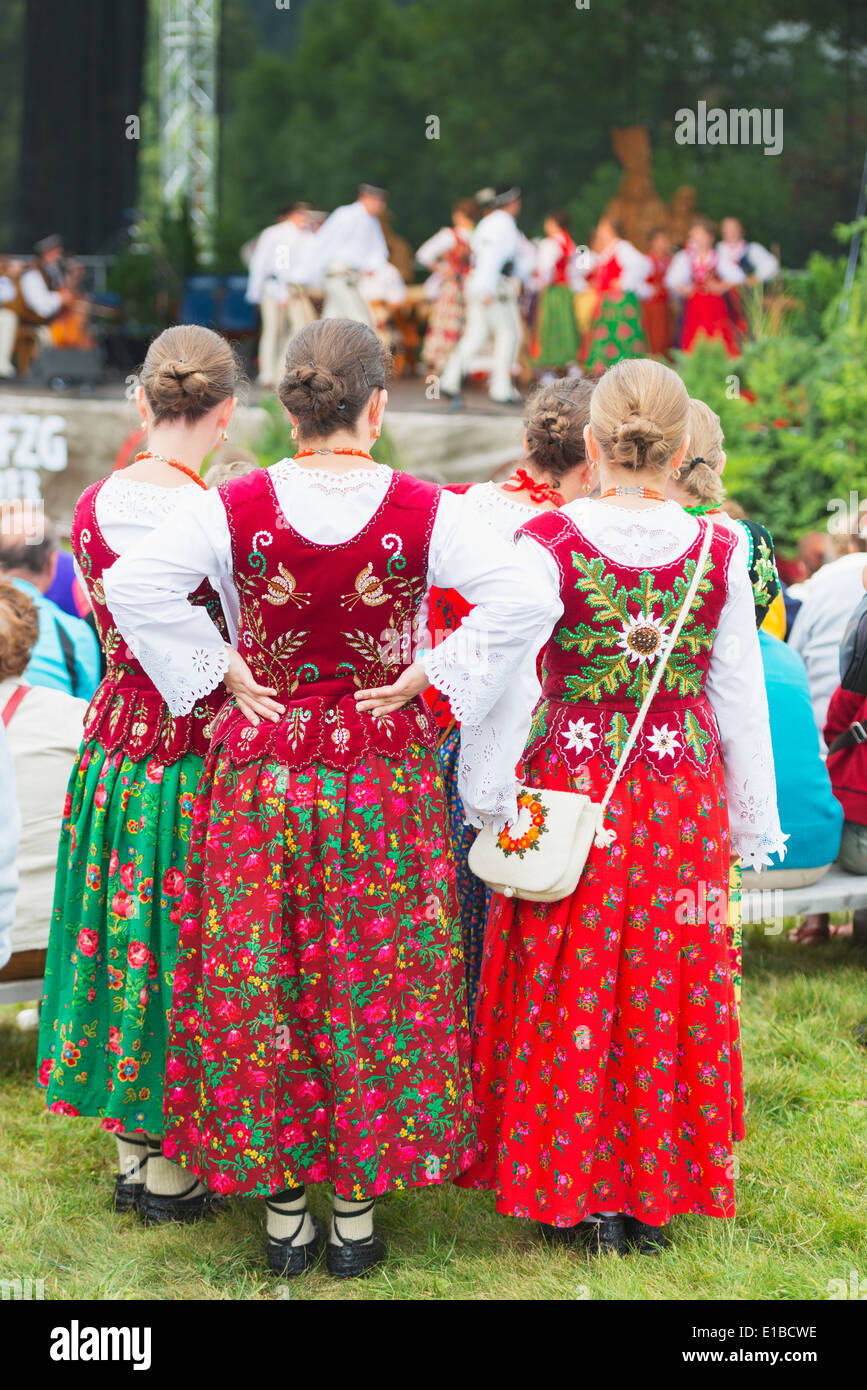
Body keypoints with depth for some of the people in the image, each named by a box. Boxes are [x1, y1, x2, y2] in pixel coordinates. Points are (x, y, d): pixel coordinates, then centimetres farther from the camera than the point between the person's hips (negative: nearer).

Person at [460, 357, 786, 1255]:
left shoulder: (546, 542, -12)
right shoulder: (717, 551, -4)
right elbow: (741, 697, 2)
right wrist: (752, 826, 11)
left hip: (572, 795, -2)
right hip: (683, 804, 2)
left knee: (569, 989, 11)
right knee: (667, 990, 13)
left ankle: (570, 1193, 20)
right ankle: (651, 1194, 22)